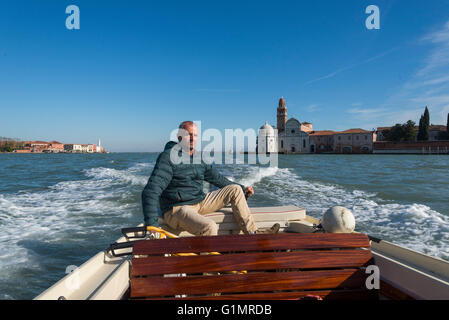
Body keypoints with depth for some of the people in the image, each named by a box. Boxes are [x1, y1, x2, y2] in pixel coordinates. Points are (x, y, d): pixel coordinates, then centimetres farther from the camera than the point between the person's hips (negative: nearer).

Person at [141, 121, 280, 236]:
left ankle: (252, 232, 1)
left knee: (235, 189, 2)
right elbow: (151, 192, -21)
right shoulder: (168, 157, -14)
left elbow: (218, 179, 23)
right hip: (177, 209, -8)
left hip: (200, 202, 8)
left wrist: (243, 190, 19)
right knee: (209, 227, -36)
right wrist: (152, 225, -31)